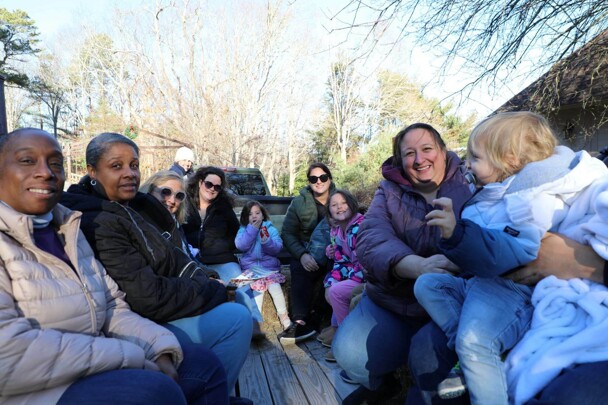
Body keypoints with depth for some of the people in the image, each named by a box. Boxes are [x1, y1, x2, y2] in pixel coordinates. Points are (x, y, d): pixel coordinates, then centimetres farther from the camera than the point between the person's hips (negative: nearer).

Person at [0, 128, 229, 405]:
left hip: (92, 368, 8)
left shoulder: (68, 231, 13)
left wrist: (160, 349, -8)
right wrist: (131, 359, -20)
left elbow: (113, 306, 9)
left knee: (203, 364, 6)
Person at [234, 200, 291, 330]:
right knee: (257, 288, -24)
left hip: (269, 266, 0)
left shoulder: (271, 229, 6)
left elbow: (277, 248, -5)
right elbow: (241, 246, -9)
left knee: (274, 286, -22)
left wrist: (266, 241, -24)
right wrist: (253, 229, -12)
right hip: (251, 267, 0)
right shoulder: (243, 230, 9)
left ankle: (284, 318, -11)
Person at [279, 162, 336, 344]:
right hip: (307, 252, 0)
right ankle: (302, 321, -31)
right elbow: (287, 233, 0)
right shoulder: (299, 203, 4)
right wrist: (302, 255, -19)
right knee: (300, 269, -32)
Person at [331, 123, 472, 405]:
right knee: (349, 353, -16)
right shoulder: (389, 192, 4)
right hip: (392, 304, 2)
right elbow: (371, 239, -15)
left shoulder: (469, 185, -1)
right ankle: (377, 382, 21)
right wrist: (419, 267, -34)